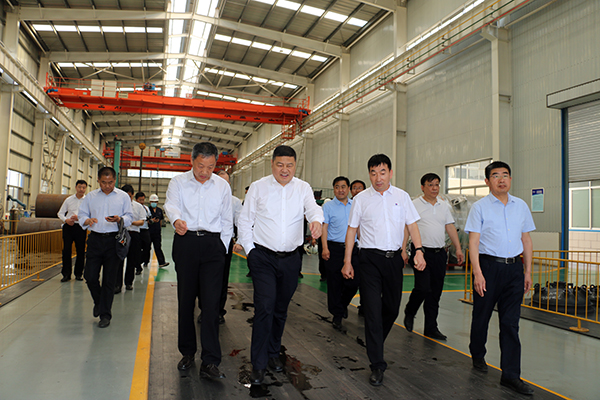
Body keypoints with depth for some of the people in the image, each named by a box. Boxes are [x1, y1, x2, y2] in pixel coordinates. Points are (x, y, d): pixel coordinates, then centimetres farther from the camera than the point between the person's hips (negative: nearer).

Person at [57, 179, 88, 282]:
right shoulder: (69, 200, 12)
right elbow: (60, 213, 16)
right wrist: (66, 220, -3)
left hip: (80, 227, -2)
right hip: (68, 227, 2)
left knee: (81, 251, 3)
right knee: (66, 250, -2)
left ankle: (79, 273, 16)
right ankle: (66, 274, 6)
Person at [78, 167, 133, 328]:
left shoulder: (123, 196, 7)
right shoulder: (90, 196, 13)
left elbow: (129, 217, 5)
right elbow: (82, 214, 12)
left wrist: (119, 219, -18)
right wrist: (87, 220, -11)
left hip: (113, 240, -2)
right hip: (95, 239, 2)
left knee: (109, 278, 1)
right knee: (90, 276, 0)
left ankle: (105, 314, 13)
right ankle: (98, 302, 29)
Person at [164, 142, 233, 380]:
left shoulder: (222, 186, 11)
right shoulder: (178, 182, 7)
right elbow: (171, 204, -12)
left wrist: (222, 248, 9)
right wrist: (177, 219, -34)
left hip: (213, 244, 0)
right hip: (185, 243, 0)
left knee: (211, 302, -7)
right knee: (185, 300, 7)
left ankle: (210, 362, -3)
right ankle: (187, 352, 23)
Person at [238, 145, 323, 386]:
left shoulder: (303, 188, 5)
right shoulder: (258, 187, 1)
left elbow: (312, 207, -14)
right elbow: (245, 221, 4)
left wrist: (316, 220, -37)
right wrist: (250, 249, -2)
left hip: (291, 258, 3)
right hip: (263, 257, -2)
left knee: (281, 310, 13)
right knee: (265, 308, -11)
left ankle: (273, 353, 32)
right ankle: (258, 364, 1)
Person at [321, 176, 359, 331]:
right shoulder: (328, 206, 1)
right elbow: (324, 227, -3)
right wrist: (325, 248, -11)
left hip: (353, 248, 3)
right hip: (335, 248, -3)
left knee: (353, 282, 3)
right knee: (335, 283, 1)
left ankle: (343, 304, 33)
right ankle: (337, 315, 15)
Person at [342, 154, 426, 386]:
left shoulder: (402, 196, 6)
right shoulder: (361, 199, 1)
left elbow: (412, 225, 7)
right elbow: (351, 230, 4)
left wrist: (418, 250, -8)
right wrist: (347, 261, 2)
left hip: (394, 258, 3)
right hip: (370, 258, -3)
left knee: (392, 308, 12)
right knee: (373, 311, -6)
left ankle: (375, 342, 40)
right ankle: (377, 364, 3)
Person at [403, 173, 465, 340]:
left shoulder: (444, 206, 14)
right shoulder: (414, 205, -2)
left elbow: (450, 227, 15)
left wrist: (458, 249, 8)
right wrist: (402, 249, -14)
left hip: (440, 253, 5)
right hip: (422, 252, -5)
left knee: (435, 292, 7)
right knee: (423, 288, -11)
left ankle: (431, 328, 17)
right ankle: (409, 312, 19)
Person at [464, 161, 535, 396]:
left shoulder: (521, 206, 11)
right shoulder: (480, 207, -3)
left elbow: (526, 239, 15)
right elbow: (473, 241, -8)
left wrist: (527, 271, 11)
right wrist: (477, 273, -15)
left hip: (514, 267, 3)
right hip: (489, 265, -3)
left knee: (511, 322, 3)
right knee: (481, 316, 10)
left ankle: (510, 375, 9)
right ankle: (478, 356, 34)